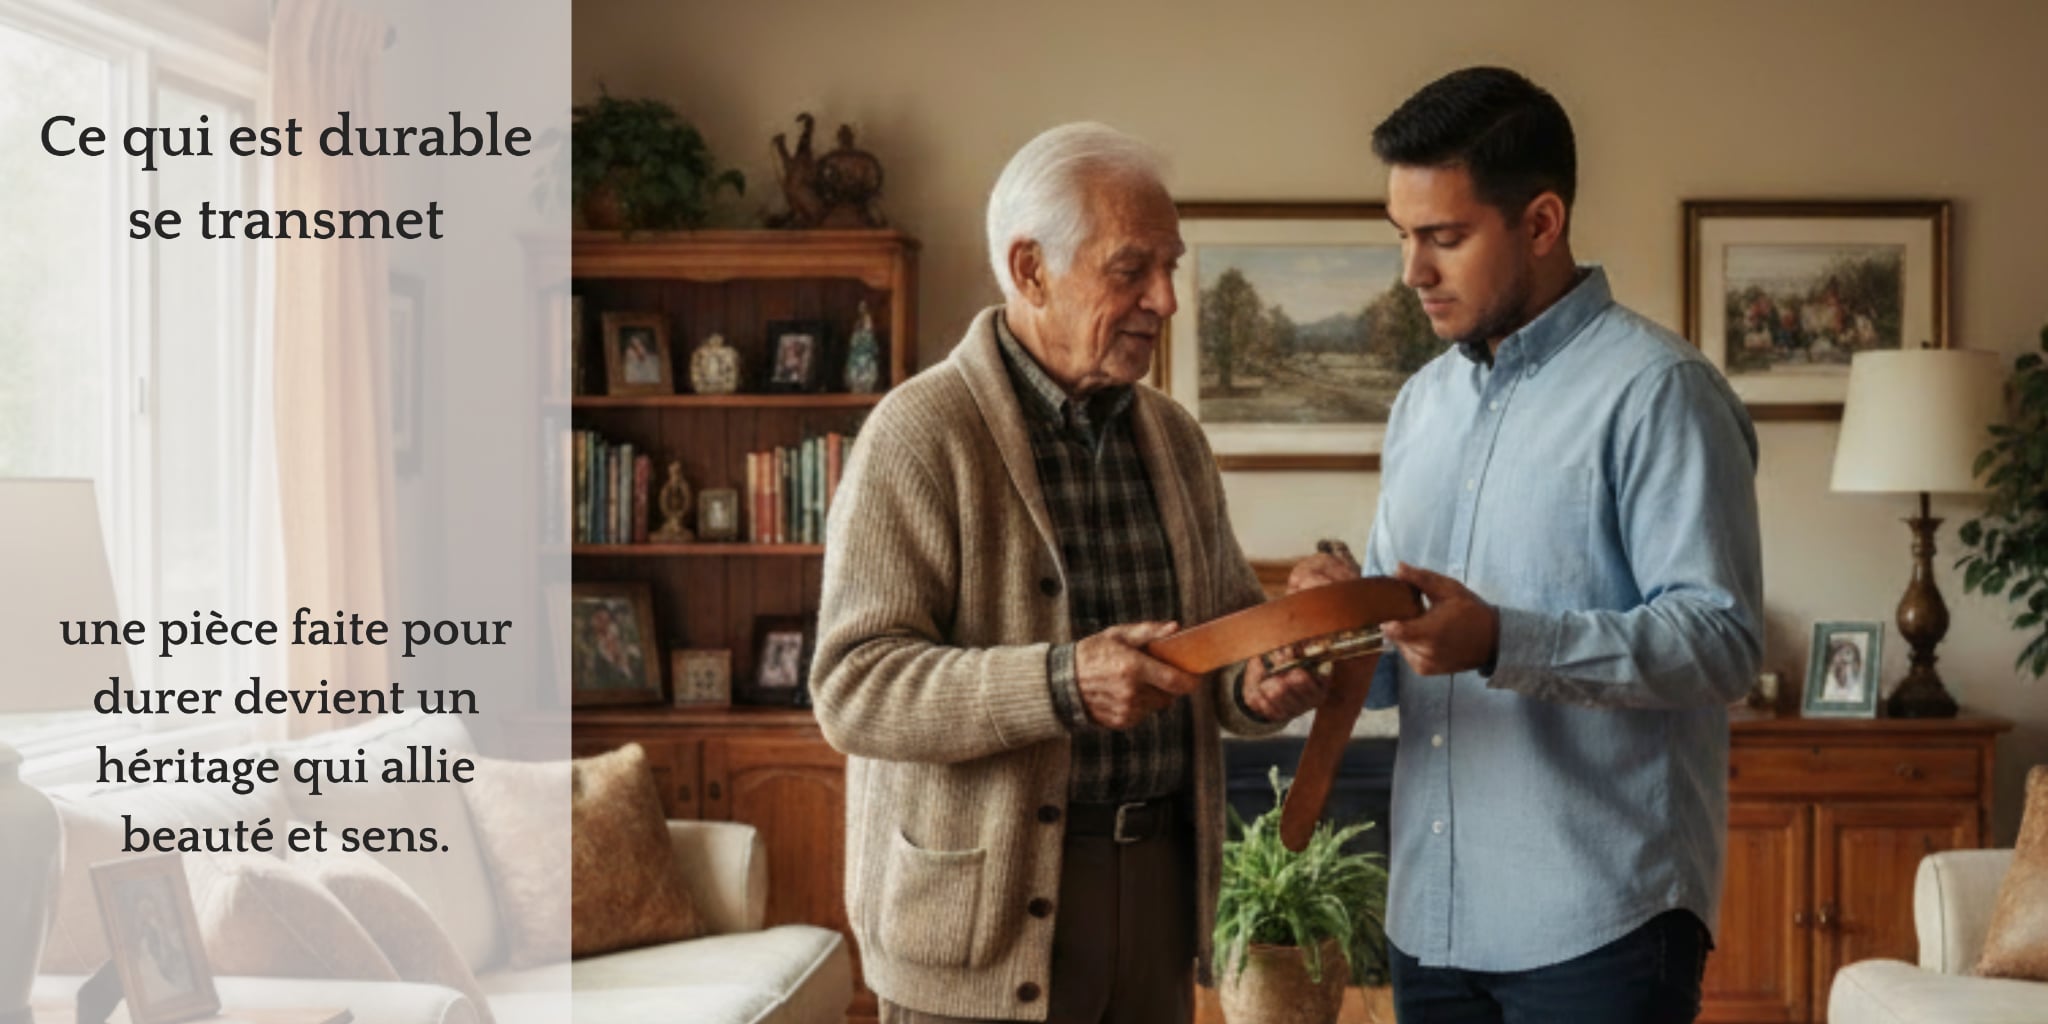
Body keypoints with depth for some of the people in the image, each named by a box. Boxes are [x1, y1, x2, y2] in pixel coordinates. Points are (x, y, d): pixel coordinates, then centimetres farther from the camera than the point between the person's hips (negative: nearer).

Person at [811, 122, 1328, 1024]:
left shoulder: (1174, 436, 9)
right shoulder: (920, 434, -11)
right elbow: (855, 685, -17)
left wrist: (1255, 682, -9)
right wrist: (1061, 683, -30)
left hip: (1160, 878, 6)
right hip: (987, 904, -6)